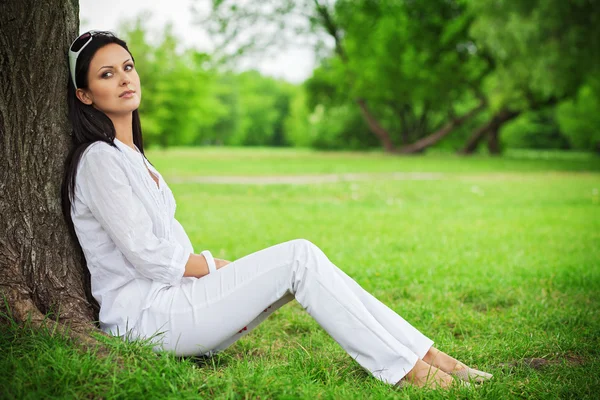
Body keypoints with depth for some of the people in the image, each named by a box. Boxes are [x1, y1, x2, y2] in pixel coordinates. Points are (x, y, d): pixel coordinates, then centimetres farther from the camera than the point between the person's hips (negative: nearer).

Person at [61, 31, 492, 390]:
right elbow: (148, 255, -16)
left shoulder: (130, 154, 17)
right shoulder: (98, 160, -12)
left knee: (301, 260, -7)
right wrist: (216, 267, -2)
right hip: (143, 316, -8)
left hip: (171, 296, 8)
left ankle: (429, 356, -9)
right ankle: (406, 371, -14)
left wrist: (229, 292, 3)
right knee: (299, 258, -17)